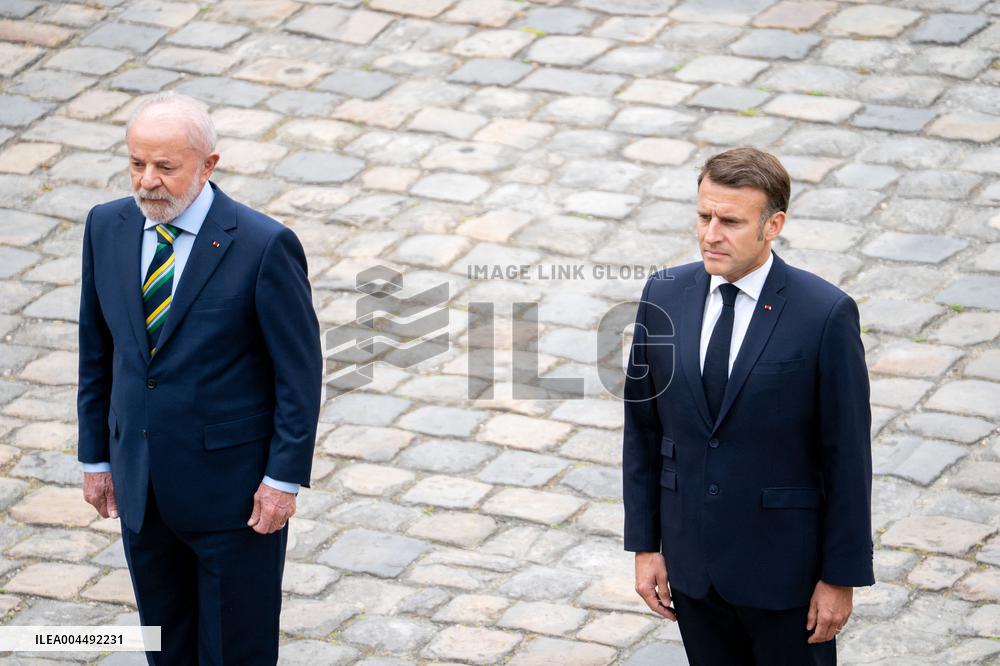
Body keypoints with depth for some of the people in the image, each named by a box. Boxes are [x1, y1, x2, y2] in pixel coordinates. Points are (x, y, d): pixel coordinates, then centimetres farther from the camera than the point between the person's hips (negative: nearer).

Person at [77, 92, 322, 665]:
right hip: (141, 485, 5)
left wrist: (284, 479, -12)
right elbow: (97, 349, 8)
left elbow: (300, 370, -11)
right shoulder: (108, 228, -1)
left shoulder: (264, 246, -17)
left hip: (233, 486, -5)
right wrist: (96, 456, 10)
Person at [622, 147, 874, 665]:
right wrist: (644, 545, 5)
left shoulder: (826, 314, -16)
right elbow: (642, 428, 6)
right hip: (691, 562, 4)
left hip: (784, 565, -4)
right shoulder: (664, 297, -2)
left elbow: (848, 453, -11)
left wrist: (842, 577, -9)